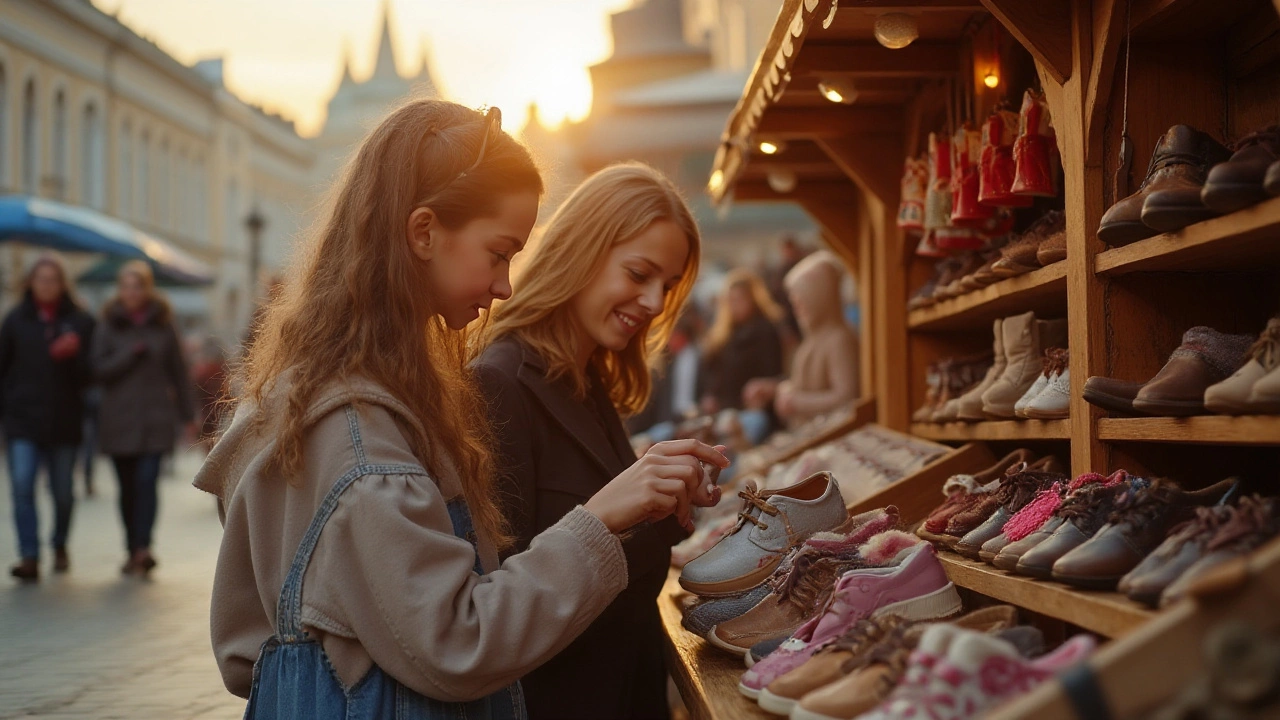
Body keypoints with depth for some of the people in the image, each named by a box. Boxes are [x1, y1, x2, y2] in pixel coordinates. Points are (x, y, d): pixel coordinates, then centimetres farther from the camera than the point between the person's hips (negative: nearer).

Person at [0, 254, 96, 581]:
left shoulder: (80, 321, 3)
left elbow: (90, 373, 2)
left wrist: (72, 355, -17)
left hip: (64, 420, 0)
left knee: (62, 491, 10)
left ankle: (60, 546, 32)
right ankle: (29, 556, -13)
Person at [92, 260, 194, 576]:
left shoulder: (162, 324, 7)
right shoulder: (109, 325, 6)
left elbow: (178, 371, 9)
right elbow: (100, 369, -1)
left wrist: (186, 415, 8)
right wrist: (132, 353, -13)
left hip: (156, 416, -1)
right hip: (119, 417, 1)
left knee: (147, 480, -14)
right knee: (128, 487, 5)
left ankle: (143, 547, -20)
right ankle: (134, 550, 15)